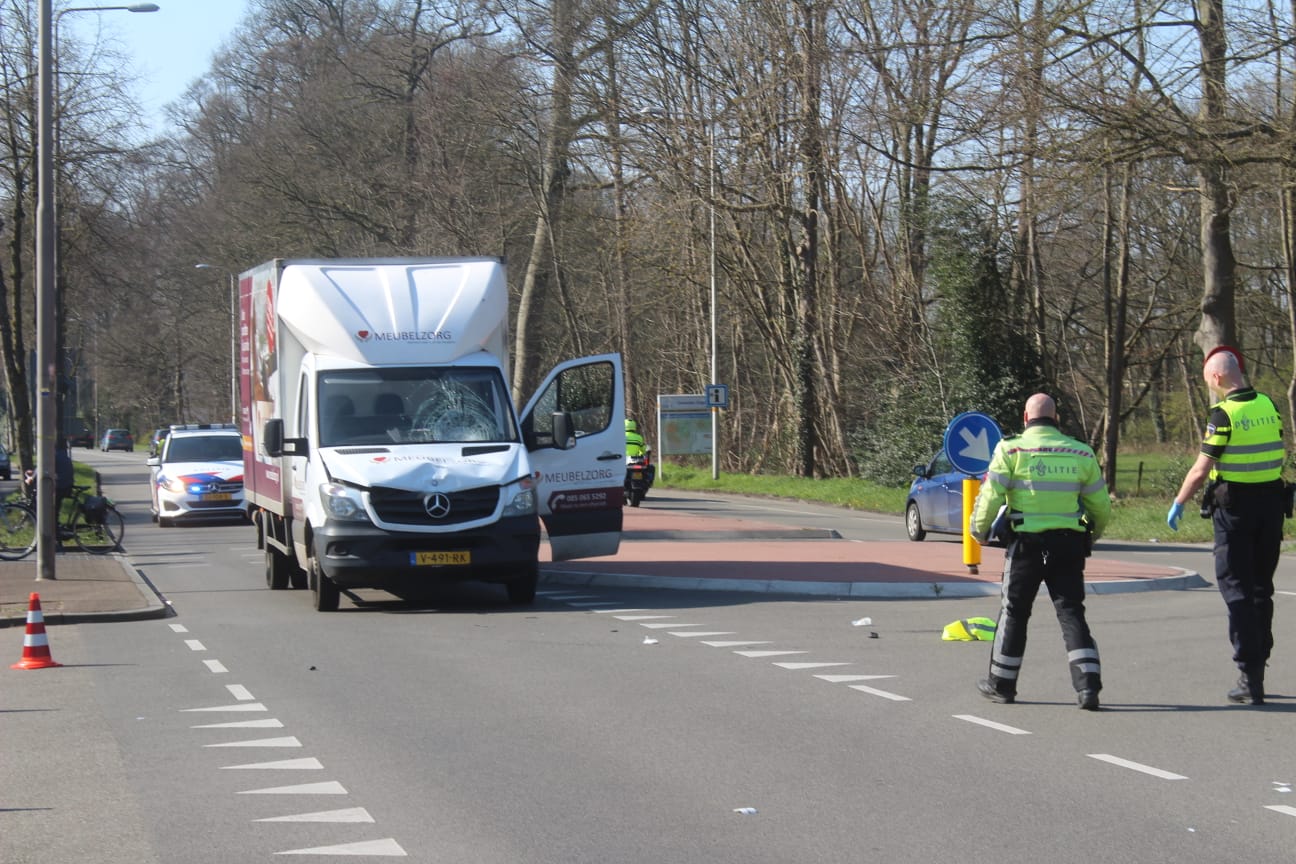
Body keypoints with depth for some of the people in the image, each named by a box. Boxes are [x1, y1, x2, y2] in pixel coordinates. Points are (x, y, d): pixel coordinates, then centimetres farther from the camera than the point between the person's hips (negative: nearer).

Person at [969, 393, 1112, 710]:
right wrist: (1094, 533, 29)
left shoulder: (1011, 450, -6)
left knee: (1014, 612, 11)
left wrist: (979, 530, 9)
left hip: (1026, 543, -2)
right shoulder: (1082, 454, 4)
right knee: (1071, 612, 5)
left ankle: (1002, 684, 21)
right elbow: (1101, 506, 10)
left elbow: (990, 497, -8)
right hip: (1069, 543, 2)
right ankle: (1088, 683, -8)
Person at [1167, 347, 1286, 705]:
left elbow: (1201, 470, -14)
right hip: (1271, 503, 5)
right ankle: (1258, 661, 24)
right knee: (1261, 587, 17)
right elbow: (1278, 455, 12)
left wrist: (1177, 504, -1)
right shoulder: (1268, 406, 2)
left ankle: (1250, 678, -4)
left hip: (1234, 506, -5)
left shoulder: (1224, 414, -15)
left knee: (1237, 589, 0)